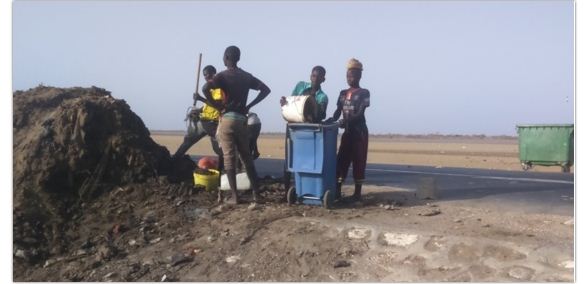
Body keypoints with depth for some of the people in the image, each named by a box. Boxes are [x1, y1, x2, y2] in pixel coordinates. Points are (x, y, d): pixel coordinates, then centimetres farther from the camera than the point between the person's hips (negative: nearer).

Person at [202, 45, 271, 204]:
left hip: (227, 119, -4)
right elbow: (266, 90, 13)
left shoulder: (223, 76, -5)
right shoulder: (247, 76, 11)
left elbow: (205, 88, -22)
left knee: (229, 158, -1)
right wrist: (249, 106, 9)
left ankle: (234, 196, -2)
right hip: (242, 119, 5)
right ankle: (255, 193, 11)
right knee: (246, 156, 12)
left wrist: (217, 106, -11)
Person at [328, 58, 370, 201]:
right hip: (347, 132, 5)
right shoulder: (343, 93, 12)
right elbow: (338, 111, 7)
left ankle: (357, 192, 5)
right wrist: (331, 120, -13)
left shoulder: (364, 93, -5)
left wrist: (346, 121, -30)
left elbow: (360, 114, -16)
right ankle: (337, 190, 7)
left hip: (359, 132, -5)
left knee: (358, 162, -1)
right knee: (341, 160, 3)